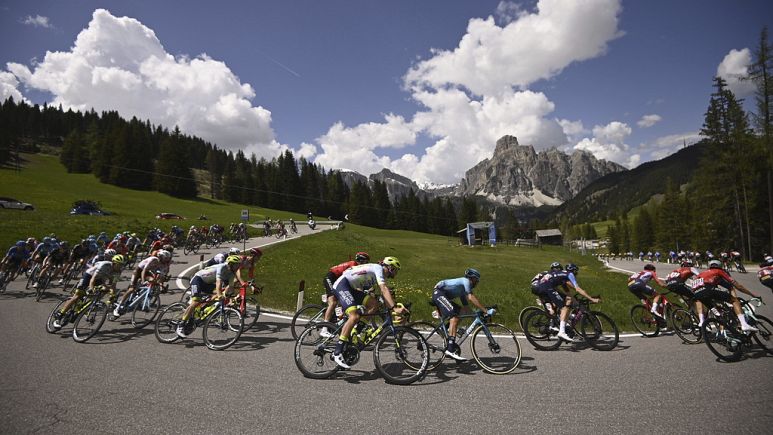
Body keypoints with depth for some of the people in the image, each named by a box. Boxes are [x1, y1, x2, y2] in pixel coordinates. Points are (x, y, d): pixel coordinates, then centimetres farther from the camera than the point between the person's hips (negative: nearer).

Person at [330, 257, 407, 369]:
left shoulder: (380, 273, 19)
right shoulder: (378, 268, -10)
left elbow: (384, 294, 18)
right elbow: (384, 289, -23)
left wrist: (391, 309, 10)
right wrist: (395, 308, -30)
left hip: (351, 288, 10)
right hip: (341, 284, -10)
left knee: (373, 304, -5)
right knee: (355, 316, -24)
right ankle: (337, 352, -23)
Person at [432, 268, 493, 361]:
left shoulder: (463, 290, 25)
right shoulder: (465, 281, -4)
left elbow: (466, 307, 26)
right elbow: (471, 298, -17)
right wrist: (485, 310, -19)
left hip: (441, 296, 11)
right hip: (439, 293, -11)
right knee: (454, 317, -21)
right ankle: (450, 350, -28)